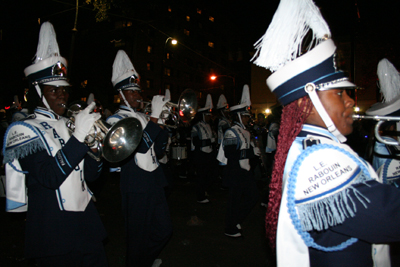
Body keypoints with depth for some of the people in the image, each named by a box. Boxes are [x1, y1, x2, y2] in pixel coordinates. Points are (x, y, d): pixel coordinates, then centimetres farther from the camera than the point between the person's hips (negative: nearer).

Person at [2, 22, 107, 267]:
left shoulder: (70, 125, 10)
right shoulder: (25, 130, -8)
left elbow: (89, 175, 8)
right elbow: (50, 177, -23)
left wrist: (96, 149, -10)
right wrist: (78, 137, -28)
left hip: (86, 221, 6)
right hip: (53, 232, -6)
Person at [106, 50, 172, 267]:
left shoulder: (143, 117, 14)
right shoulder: (115, 119, -9)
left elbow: (157, 150, 11)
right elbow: (140, 145, -24)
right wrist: (155, 117, -23)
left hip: (154, 181, 8)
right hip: (136, 186, -7)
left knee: (164, 229, 18)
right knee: (139, 236, 7)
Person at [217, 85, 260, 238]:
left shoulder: (245, 132, 15)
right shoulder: (231, 133, -15)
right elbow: (230, 154, -24)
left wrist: (254, 151, 3)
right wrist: (251, 152, -22)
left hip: (246, 170, 9)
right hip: (235, 172, -9)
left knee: (253, 196, 13)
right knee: (235, 199, 1)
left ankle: (236, 221, 30)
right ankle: (230, 229, 19)